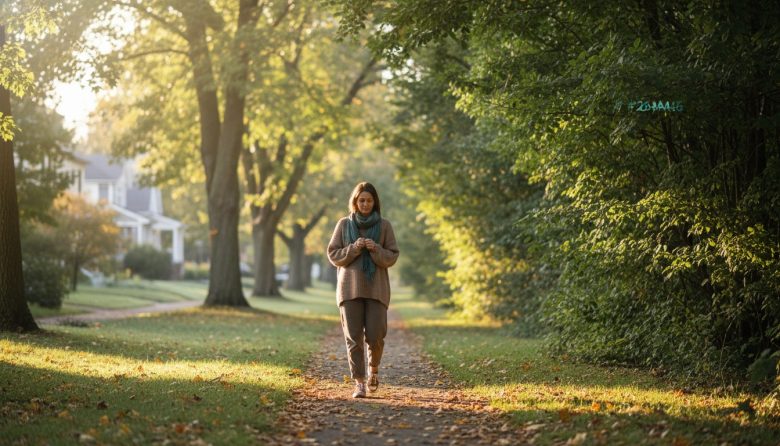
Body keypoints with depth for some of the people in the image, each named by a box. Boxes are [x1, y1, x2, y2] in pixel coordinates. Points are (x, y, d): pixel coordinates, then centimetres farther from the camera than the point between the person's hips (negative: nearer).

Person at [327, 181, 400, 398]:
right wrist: (354, 248, -13)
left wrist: (376, 250, -16)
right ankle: (359, 383, 1)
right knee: (354, 337, -4)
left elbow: (392, 257, 2)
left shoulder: (384, 226, 4)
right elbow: (333, 255, 4)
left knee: (375, 336, -6)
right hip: (350, 288, 0)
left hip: (376, 288, 0)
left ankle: (374, 369, 24)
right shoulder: (344, 224, 5)